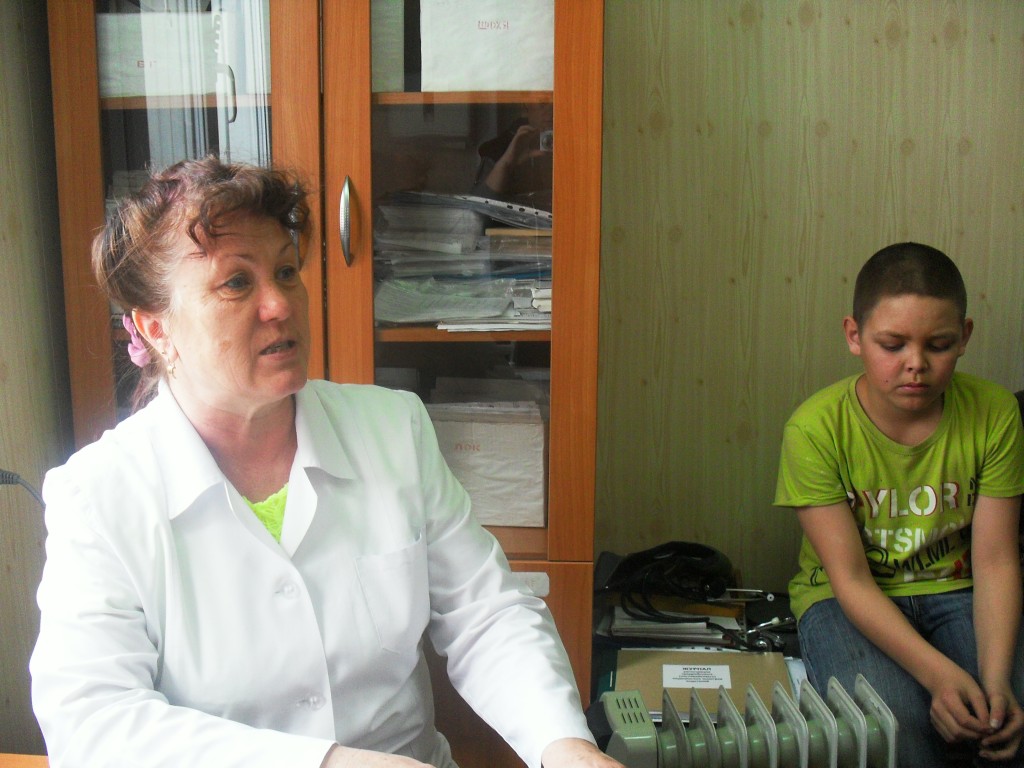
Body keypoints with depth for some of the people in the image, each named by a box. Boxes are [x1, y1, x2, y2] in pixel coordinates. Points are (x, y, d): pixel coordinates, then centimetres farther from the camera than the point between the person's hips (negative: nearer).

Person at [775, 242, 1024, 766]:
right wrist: (938, 673, -32)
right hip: (847, 602, -2)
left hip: (956, 593, 3)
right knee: (892, 723, -30)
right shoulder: (816, 428, -18)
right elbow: (851, 578, -18)